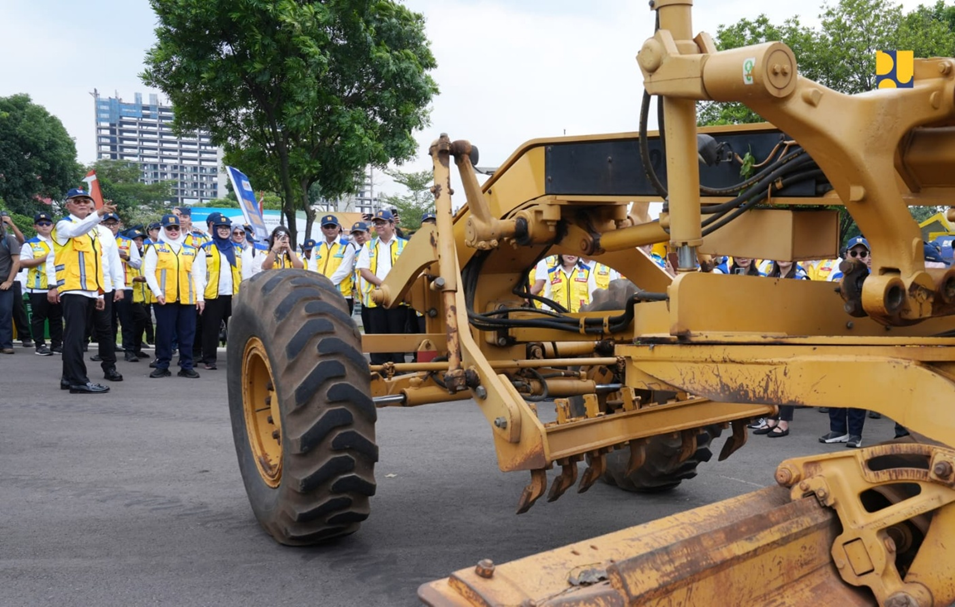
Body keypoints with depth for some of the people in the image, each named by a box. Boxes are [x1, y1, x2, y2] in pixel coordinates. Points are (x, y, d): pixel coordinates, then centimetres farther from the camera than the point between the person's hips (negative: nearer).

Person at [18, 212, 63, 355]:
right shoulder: (30, 244, -1)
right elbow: (23, 262, -11)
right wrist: (44, 258, -17)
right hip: (38, 288, -5)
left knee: (57, 318, 9)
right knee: (39, 318, 0)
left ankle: (57, 344, 16)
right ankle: (40, 345, 5)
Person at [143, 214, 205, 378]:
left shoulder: (192, 250, 14)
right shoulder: (155, 248, 6)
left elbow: (197, 275, 14)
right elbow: (148, 272, -1)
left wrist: (200, 296, 6)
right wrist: (157, 292, -11)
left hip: (187, 299, 2)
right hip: (164, 299, -2)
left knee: (187, 334, 4)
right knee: (164, 333, 2)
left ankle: (186, 366, 12)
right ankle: (162, 366, 11)